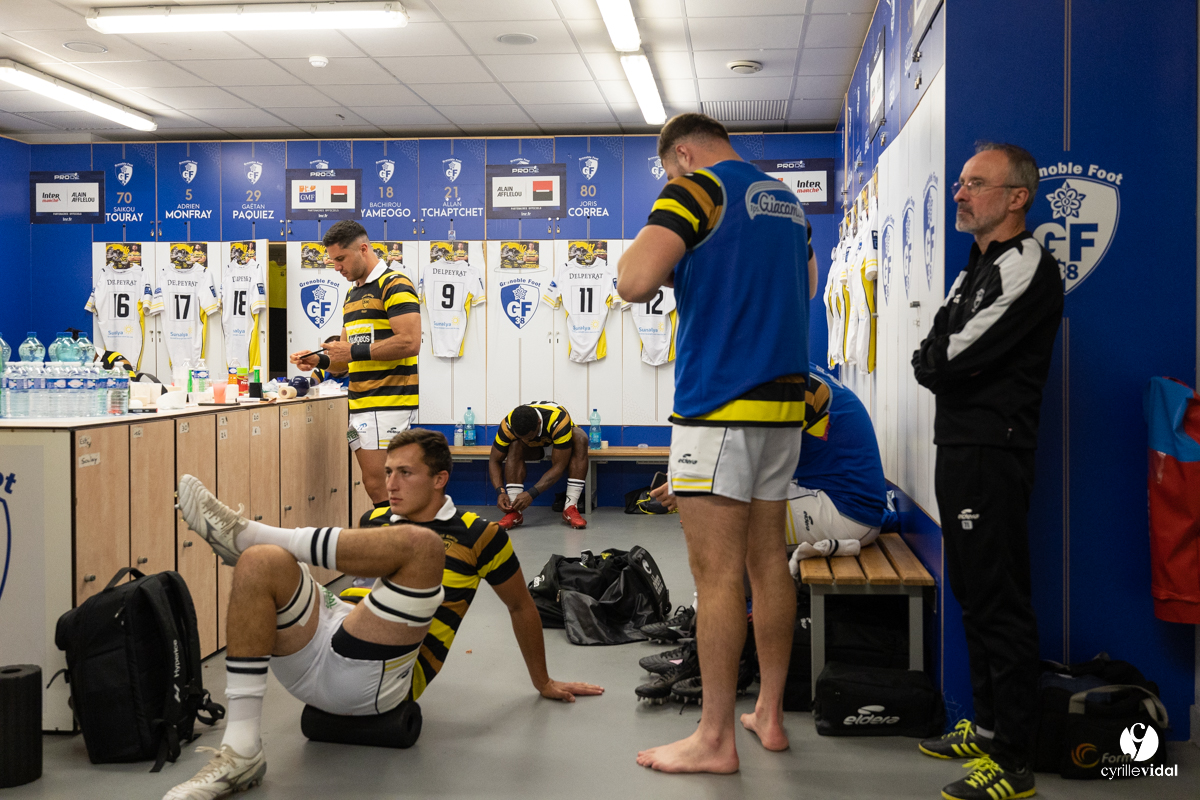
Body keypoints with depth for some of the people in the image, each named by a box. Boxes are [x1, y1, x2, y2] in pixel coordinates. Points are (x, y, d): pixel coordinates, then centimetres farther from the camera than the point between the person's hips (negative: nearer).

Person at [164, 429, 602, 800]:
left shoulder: (477, 535, 10)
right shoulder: (379, 523, 23)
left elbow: (521, 606, 21)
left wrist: (543, 682, 28)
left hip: (379, 679, -5)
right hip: (311, 665, 5)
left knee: (419, 543, -26)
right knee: (262, 563, -22)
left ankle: (243, 534, -19)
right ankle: (240, 750, -27)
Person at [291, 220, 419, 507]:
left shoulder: (394, 285, -8)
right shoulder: (352, 294, 21)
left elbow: (410, 342, -20)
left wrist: (355, 350, -14)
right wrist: (320, 360, 7)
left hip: (389, 402, -9)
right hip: (360, 405, 9)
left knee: (377, 484, -12)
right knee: (376, 485, 7)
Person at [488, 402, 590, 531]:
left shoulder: (559, 420, -41)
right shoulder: (507, 426, -33)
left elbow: (560, 466, -38)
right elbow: (494, 461, -20)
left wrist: (531, 494, -44)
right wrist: (500, 492, -36)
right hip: (534, 447, 2)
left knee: (580, 437, -36)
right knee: (515, 445, -33)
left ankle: (571, 508, -32)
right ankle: (514, 510, -29)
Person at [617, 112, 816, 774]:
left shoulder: (695, 187, -6)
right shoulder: (787, 201, 18)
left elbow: (634, 284, -17)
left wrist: (650, 246, 4)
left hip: (718, 403, -8)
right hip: (783, 402, 8)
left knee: (716, 572, -5)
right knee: (768, 561, 12)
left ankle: (714, 739, 1)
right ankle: (770, 715, 21)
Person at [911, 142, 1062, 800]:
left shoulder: (1027, 266, -12)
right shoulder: (977, 267, 20)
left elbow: (953, 360, -17)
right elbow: (939, 350, 18)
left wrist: (932, 363, 1)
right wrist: (942, 367, -1)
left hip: (992, 453, -10)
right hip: (959, 448, 10)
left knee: (1001, 603, -7)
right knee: (972, 594, 16)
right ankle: (987, 726, 28)